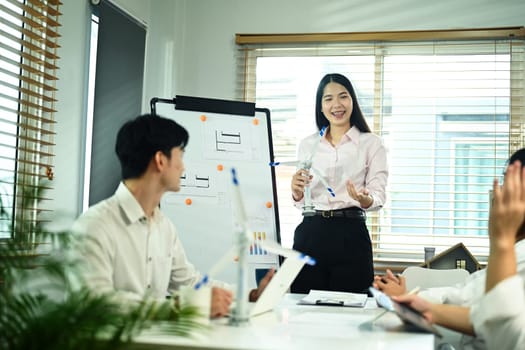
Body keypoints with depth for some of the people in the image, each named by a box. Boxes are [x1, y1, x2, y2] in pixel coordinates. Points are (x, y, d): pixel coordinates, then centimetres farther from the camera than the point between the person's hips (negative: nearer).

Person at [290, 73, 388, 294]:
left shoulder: (371, 144, 3)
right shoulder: (307, 145, 13)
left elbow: (378, 197, -3)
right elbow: (300, 202, 14)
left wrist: (364, 199, -25)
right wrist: (297, 191, -8)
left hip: (350, 234, -2)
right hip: (310, 232, 3)